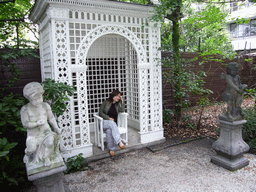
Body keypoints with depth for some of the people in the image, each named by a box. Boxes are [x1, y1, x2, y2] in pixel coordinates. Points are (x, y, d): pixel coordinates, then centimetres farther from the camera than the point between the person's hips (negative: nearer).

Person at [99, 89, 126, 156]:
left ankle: (111, 149, -36)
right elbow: (100, 112, -2)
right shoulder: (106, 102, 6)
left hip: (113, 123, 3)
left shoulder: (117, 104, 16)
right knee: (112, 123, -38)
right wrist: (108, 118, -13)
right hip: (104, 122, -3)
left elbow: (122, 110, -6)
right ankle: (119, 142, -47)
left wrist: (122, 101, -5)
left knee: (109, 130, -35)